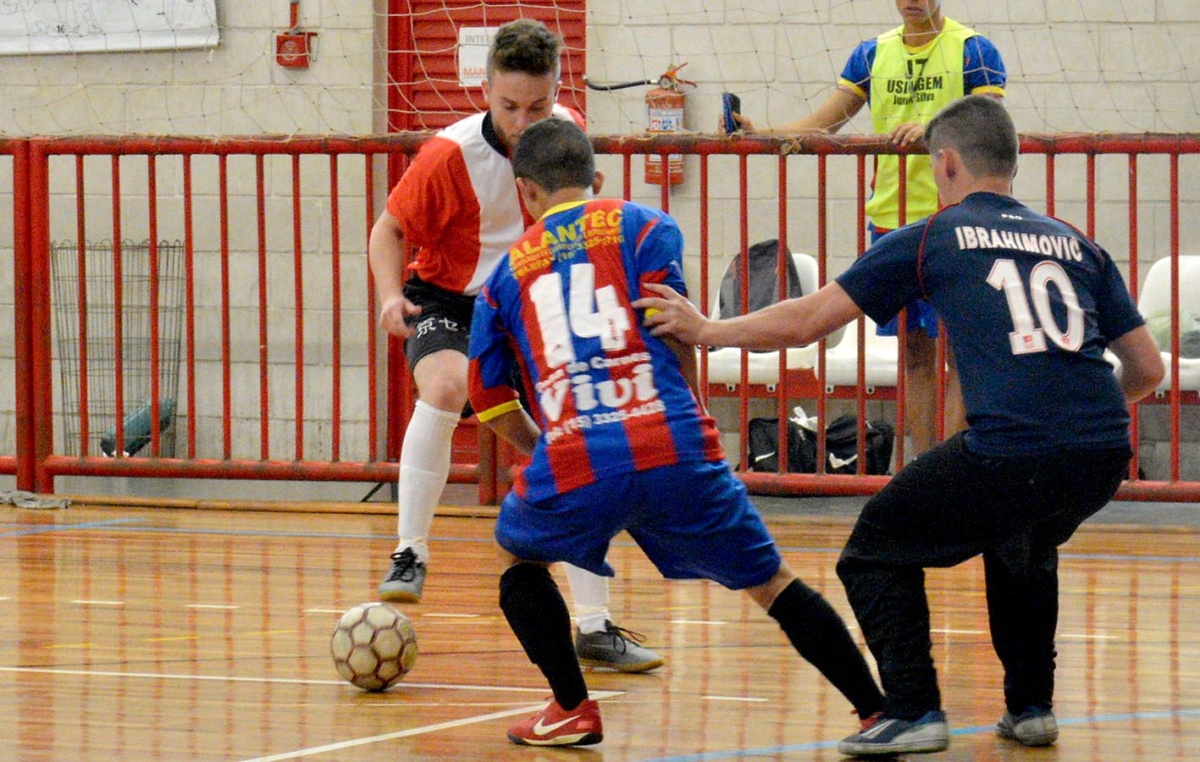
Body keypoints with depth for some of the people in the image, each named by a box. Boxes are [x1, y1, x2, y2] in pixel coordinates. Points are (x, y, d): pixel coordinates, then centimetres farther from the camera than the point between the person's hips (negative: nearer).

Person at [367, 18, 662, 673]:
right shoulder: (451, 154, -23)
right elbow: (390, 228, -10)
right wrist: (391, 294, -26)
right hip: (448, 300, -4)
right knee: (444, 386, -37)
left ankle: (595, 625, -1)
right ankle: (410, 555, -24)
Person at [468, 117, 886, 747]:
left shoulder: (508, 270, 22)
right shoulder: (643, 226, 16)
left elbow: (490, 399, 23)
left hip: (571, 462, 0)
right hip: (673, 448, 0)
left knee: (516, 549, 29)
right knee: (769, 580, 12)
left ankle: (573, 710, 19)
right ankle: (879, 712, 6)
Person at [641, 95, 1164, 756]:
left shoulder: (928, 240, 11)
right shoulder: (1075, 244, 21)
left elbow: (805, 322, 13)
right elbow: (1147, 369, 21)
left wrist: (704, 330, 27)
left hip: (1009, 451, -5)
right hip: (1105, 456, 5)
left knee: (877, 552, 15)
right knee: (1024, 548, 36)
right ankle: (1031, 707, 29)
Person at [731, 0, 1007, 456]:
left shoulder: (974, 51, -1)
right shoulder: (873, 54, 12)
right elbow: (822, 124, 12)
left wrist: (932, 130, -28)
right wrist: (759, 135, -3)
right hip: (890, 218, 5)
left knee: (958, 349, -6)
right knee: (915, 351, 8)